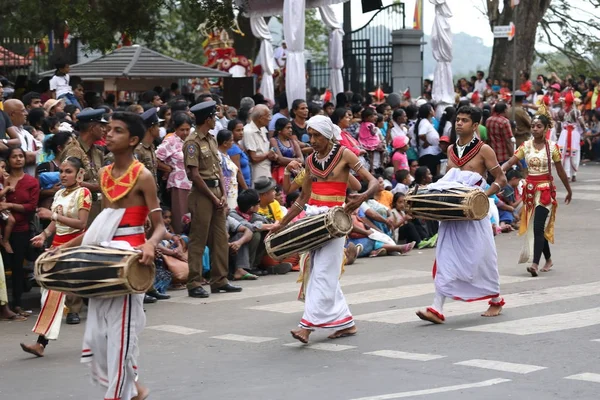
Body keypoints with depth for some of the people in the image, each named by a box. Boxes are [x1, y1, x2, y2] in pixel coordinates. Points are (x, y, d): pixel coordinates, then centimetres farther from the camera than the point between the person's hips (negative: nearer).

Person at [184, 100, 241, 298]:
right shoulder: (193, 142, -12)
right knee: (198, 240, -4)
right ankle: (194, 284, -1)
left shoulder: (212, 140, 15)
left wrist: (223, 194, 5)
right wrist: (213, 197, -11)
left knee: (221, 238, 10)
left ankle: (219, 280, 17)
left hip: (216, 191, 8)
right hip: (201, 193, -8)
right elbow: (194, 174, -15)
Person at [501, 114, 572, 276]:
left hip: (546, 189, -4)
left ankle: (535, 264, -22)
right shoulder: (526, 146, 2)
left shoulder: (552, 147, -5)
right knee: (536, 227, 13)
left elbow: (560, 171, 4)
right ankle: (548, 259, 30)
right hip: (530, 188, 4)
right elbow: (510, 162, -8)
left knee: (538, 227, -16)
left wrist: (569, 190, 11)